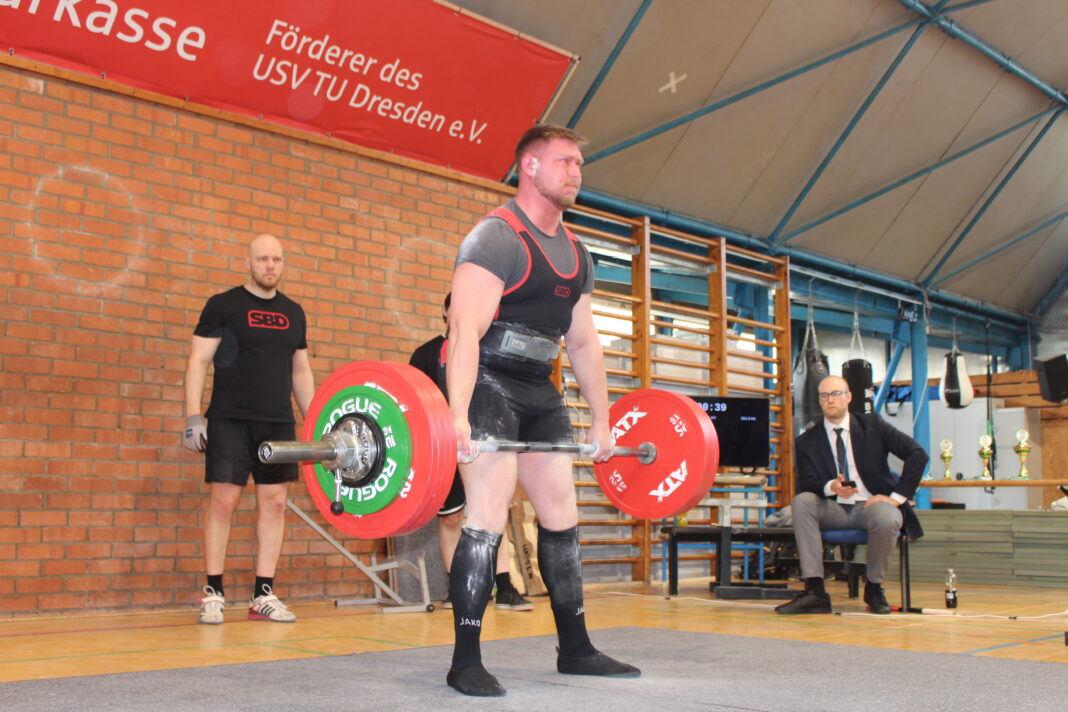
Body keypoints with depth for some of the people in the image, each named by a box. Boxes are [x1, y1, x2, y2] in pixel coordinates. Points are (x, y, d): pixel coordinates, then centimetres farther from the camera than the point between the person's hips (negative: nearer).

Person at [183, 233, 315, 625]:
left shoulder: (293, 313, 13)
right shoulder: (224, 305, 0)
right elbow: (198, 360, -4)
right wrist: (193, 417, -12)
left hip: (279, 423, 4)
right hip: (231, 419, -4)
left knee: (274, 501, 2)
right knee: (224, 500, -6)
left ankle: (263, 595, 9)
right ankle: (213, 593, 5)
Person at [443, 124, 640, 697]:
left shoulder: (576, 253, 12)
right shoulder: (497, 237, -13)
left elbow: (584, 342, 17)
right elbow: (466, 330, -23)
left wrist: (601, 420, 15)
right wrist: (457, 416, -33)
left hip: (538, 392, 8)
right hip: (487, 385, -8)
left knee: (562, 515, 10)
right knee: (489, 516, -15)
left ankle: (575, 648, 21)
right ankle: (466, 662, -6)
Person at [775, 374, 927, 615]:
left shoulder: (872, 424, 5)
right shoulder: (807, 441, 7)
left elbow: (917, 453, -2)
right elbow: (806, 484, -4)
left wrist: (897, 496, -11)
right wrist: (831, 487, -27)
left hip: (870, 504, -1)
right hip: (833, 508, 2)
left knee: (887, 519, -36)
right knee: (801, 501, -28)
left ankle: (874, 587, -6)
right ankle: (814, 591, -30)